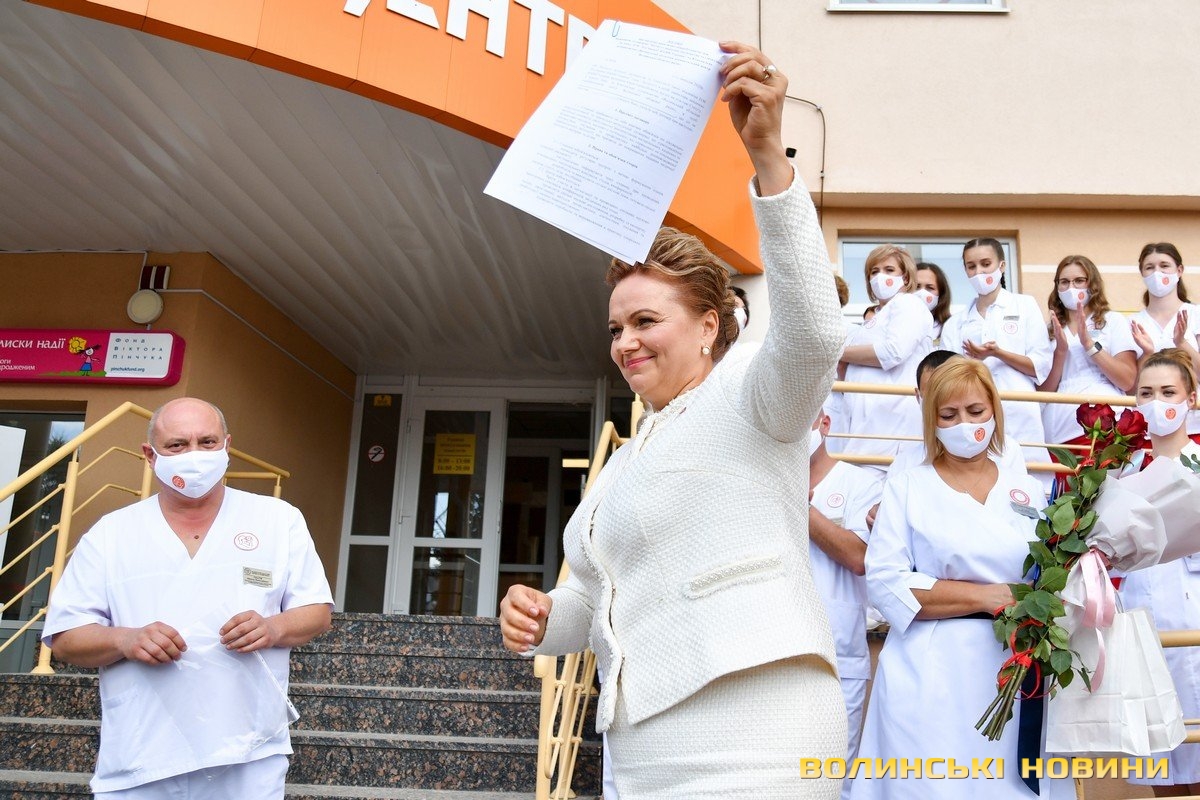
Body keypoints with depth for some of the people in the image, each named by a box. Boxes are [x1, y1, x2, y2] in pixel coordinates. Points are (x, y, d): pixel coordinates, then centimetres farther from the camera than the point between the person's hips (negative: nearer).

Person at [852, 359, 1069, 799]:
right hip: (931, 676, -2)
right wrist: (988, 596, -12)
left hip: (1017, 671, 3)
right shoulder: (907, 487, 2)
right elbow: (885, 584, -8)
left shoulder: (1029, 491, 12)